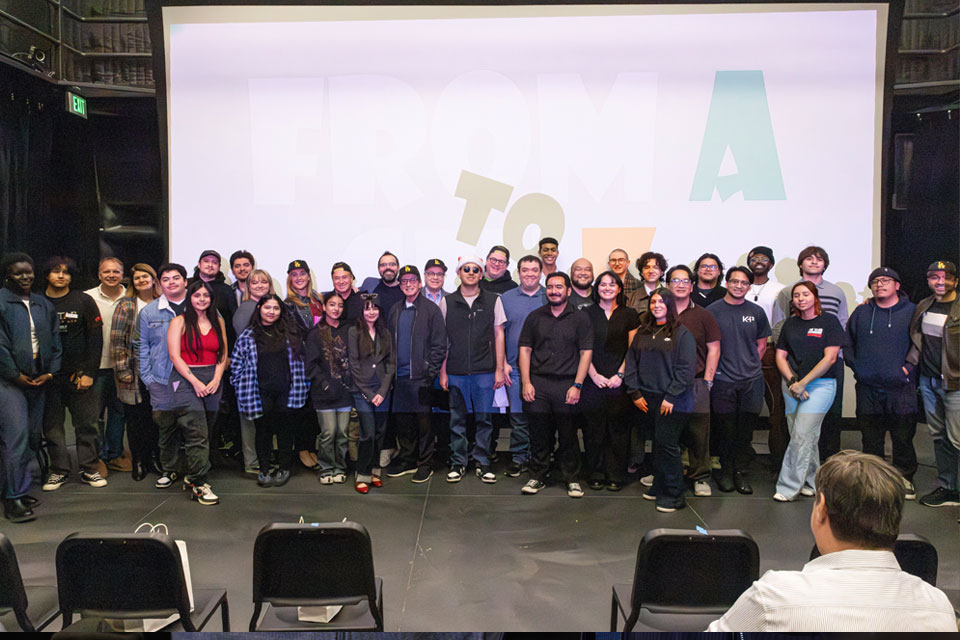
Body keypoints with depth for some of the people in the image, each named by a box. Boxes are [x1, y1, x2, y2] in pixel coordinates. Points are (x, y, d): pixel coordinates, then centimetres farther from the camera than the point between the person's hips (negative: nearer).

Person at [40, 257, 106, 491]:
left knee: (86, 423, 1)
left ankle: (89, 469, 12)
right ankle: (59, 469, 17)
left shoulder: (84, 301, 2)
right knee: (52, 425, 6)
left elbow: (95, 338, 0)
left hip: (78, 373, -1)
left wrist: (89, 372, -6)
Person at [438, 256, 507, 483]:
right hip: (455, 371, 1)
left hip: (485, 371, 0)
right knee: (457, 419, 6)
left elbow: (499, 335, 6)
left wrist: (499, 369, 1)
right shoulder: (447, 302, 6)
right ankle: (458, 462, 18)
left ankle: (482, 462, 16)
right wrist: (442, 371, 4)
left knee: (484, 418, 3)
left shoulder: (493, 300, 5)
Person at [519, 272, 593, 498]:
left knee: (568, 434, 3)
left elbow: (586, 353, 1)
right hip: (538, 384, 2)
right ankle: (537, 477, 18)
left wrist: (577, 385, -7)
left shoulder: (580, 319, 5)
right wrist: (526, 382, -1)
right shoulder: (535, 317, 10)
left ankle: (572, 479, 17)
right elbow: (525, 349, 9)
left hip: (567, 384, -1)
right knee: (539, 433, 5)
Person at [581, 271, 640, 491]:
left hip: (620, 381, 0)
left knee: (618, 429, 2)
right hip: (593, 380, 0)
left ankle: (616, 476, 12)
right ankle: (595, 475, 12)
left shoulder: (629, 314, 8)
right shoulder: (587, 314, 8)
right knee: (594, 429, 2)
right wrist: (595, 375, -5)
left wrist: (620, 374, -5)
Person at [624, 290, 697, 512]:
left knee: (667, 444, -6)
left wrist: (671, 397, -14)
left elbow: (686, 369, -9)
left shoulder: (682, 333, -3)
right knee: (657, 444, 11)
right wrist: (635, 393, 3)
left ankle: (674, 495, 3)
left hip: (672, 401, -5)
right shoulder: (642, 333, 13)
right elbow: (631, 363, 12)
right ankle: (659, 487, 24)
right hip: (647, 399, 5)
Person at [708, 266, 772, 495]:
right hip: (723, 381, -2)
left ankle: (740, 472, 17)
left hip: (752, 380, 2)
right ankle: (726, 471, 18)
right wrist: (715, 369, -2)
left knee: (746, 430, 5)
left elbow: (761, 345, 16)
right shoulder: (713, 310, 1)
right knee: (726, 429, 3)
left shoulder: (756, 312, 8)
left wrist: (749, 365, 6)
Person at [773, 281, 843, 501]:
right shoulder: (790, 324, 11)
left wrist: (803, 383, -11)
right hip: (791, 385, 4)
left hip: (820, 384, -4)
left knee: (801, 436, -11)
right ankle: (812, 482, 22)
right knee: (807, 437, 8)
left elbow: (830, 358, -9)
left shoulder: (829, 321, -2)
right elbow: (780, 356, 11)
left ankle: (788, 488, -6)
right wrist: (792, 381, -5)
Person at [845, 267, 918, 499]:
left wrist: (909, 367, -8)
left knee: (903, 437, 4)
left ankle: (905, 478, 19)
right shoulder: (861, 313, 10)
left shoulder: (912, 311, 3)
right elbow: (847, 342, 17)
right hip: (868, 388, 2)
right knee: (871, 438, 8)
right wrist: (855, 365, 5)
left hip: (901, 387, -2)